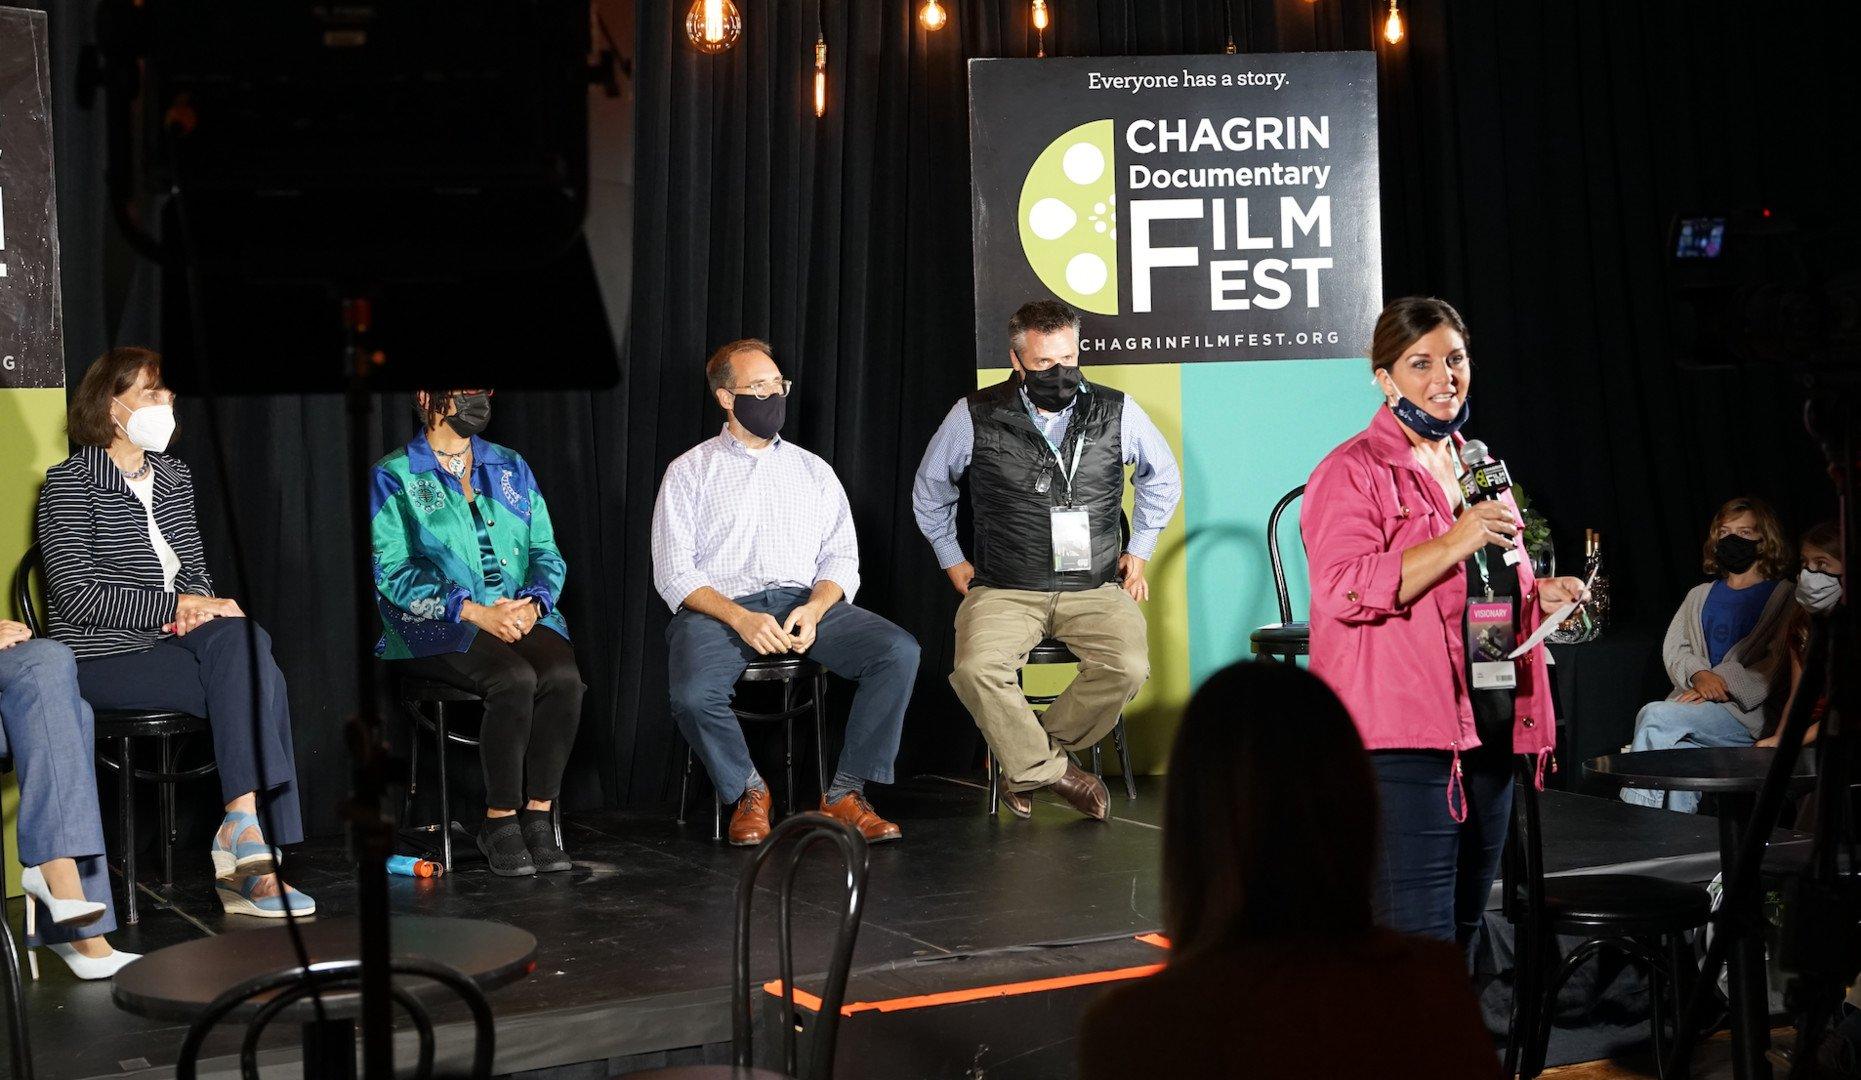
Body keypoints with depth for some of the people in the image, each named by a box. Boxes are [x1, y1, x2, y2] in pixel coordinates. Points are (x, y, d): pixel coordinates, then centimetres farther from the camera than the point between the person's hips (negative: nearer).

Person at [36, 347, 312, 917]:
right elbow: (75, 596, -15)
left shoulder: (174, 475, 17)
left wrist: (197, 607, -6)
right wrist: (177, 604, -20)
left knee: (242, 639, -29)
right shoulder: (71, 481, -5)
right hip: (101, 657, -6)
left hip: (169, 640, 6)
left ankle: (243, 826, -33)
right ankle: (248, 846, -27)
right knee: (256, 684, -27)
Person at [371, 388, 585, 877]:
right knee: (515, 679, -33)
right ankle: (500, 820, -18)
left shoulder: (512, 469, 18)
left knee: (564, 676, -28)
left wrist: (532, 603, -9)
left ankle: (538, 815, -19)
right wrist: (473, 611, -17)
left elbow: (546, 552, 14)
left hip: (522, 615, 4)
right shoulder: (393, 478, 4)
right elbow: (392, 571, -6)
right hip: (439, 628, -4)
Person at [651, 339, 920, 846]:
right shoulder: (689, 472, 9)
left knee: (900, 651, -23)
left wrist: (815, 608, -11)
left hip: (806, 603, 3)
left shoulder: (814, 470, 19)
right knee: (693, 694, -34)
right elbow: (674, 574, 0)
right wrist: (740, 619, -17)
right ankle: (748, 791, -3)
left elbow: (841, 558, 12)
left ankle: (844, 794, -13)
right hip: (720, 610, -3)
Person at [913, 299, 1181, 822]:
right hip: (1005, 591, -1)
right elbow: (929, 489, 18)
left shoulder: (1117, 412, 3)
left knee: (1128, 667, -28)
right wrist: (952, 558, 16)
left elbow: (1163, 477, 23)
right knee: (976, 669, -31)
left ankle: (1028, 763, -7)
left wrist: (1139, 549, 18)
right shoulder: (976, 417, 0)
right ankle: (1053, 768, -8)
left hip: (1095, 588, 1)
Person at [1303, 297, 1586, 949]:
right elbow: (1344, 589, -20)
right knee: (1420, 944, -13)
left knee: (1463, 931, 13)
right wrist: (1457, 541, -24)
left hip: (1486, 732, 8)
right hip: (1402, 740, -8)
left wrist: (1540, 595, 11)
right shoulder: (1353, 472, -6)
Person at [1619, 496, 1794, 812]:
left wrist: (1720, 684, -16)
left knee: (1655, 715, -27)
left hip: (1747, 713, -4)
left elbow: (1776, 666, -5)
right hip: (1693, 700, 4)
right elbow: (1674, 647, 14)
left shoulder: (1782, 598, 7)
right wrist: (1698, 675, -8)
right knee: (1678, 754, -31)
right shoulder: (1700, 596, 25)